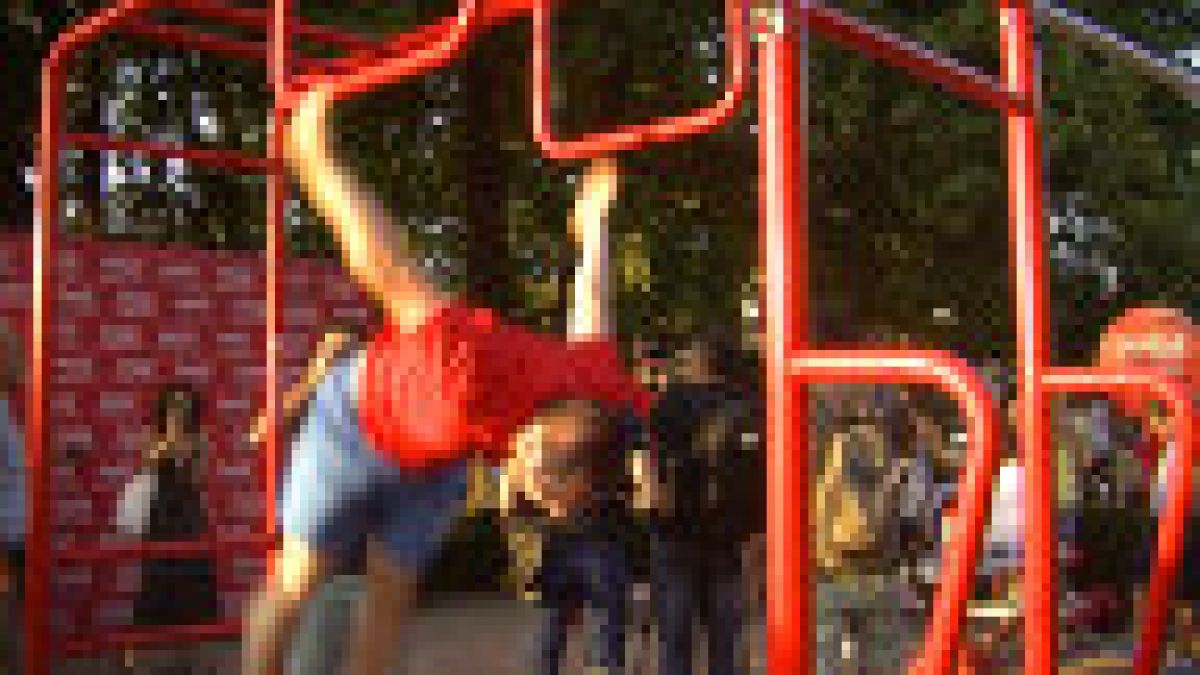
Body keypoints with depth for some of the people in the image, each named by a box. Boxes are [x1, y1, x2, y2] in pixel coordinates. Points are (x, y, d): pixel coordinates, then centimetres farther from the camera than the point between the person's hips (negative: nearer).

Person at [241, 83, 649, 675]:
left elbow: (589, 323, -5)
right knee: (298, 578, 2)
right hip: (360, 419, -5)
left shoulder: (604, 392, -27)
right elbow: (390, 269, -40)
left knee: (393, 588, 6)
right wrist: (315, 157, -31)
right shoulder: (473, 380, -47)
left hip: (439, 455, 5)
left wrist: (594, 226, 15)